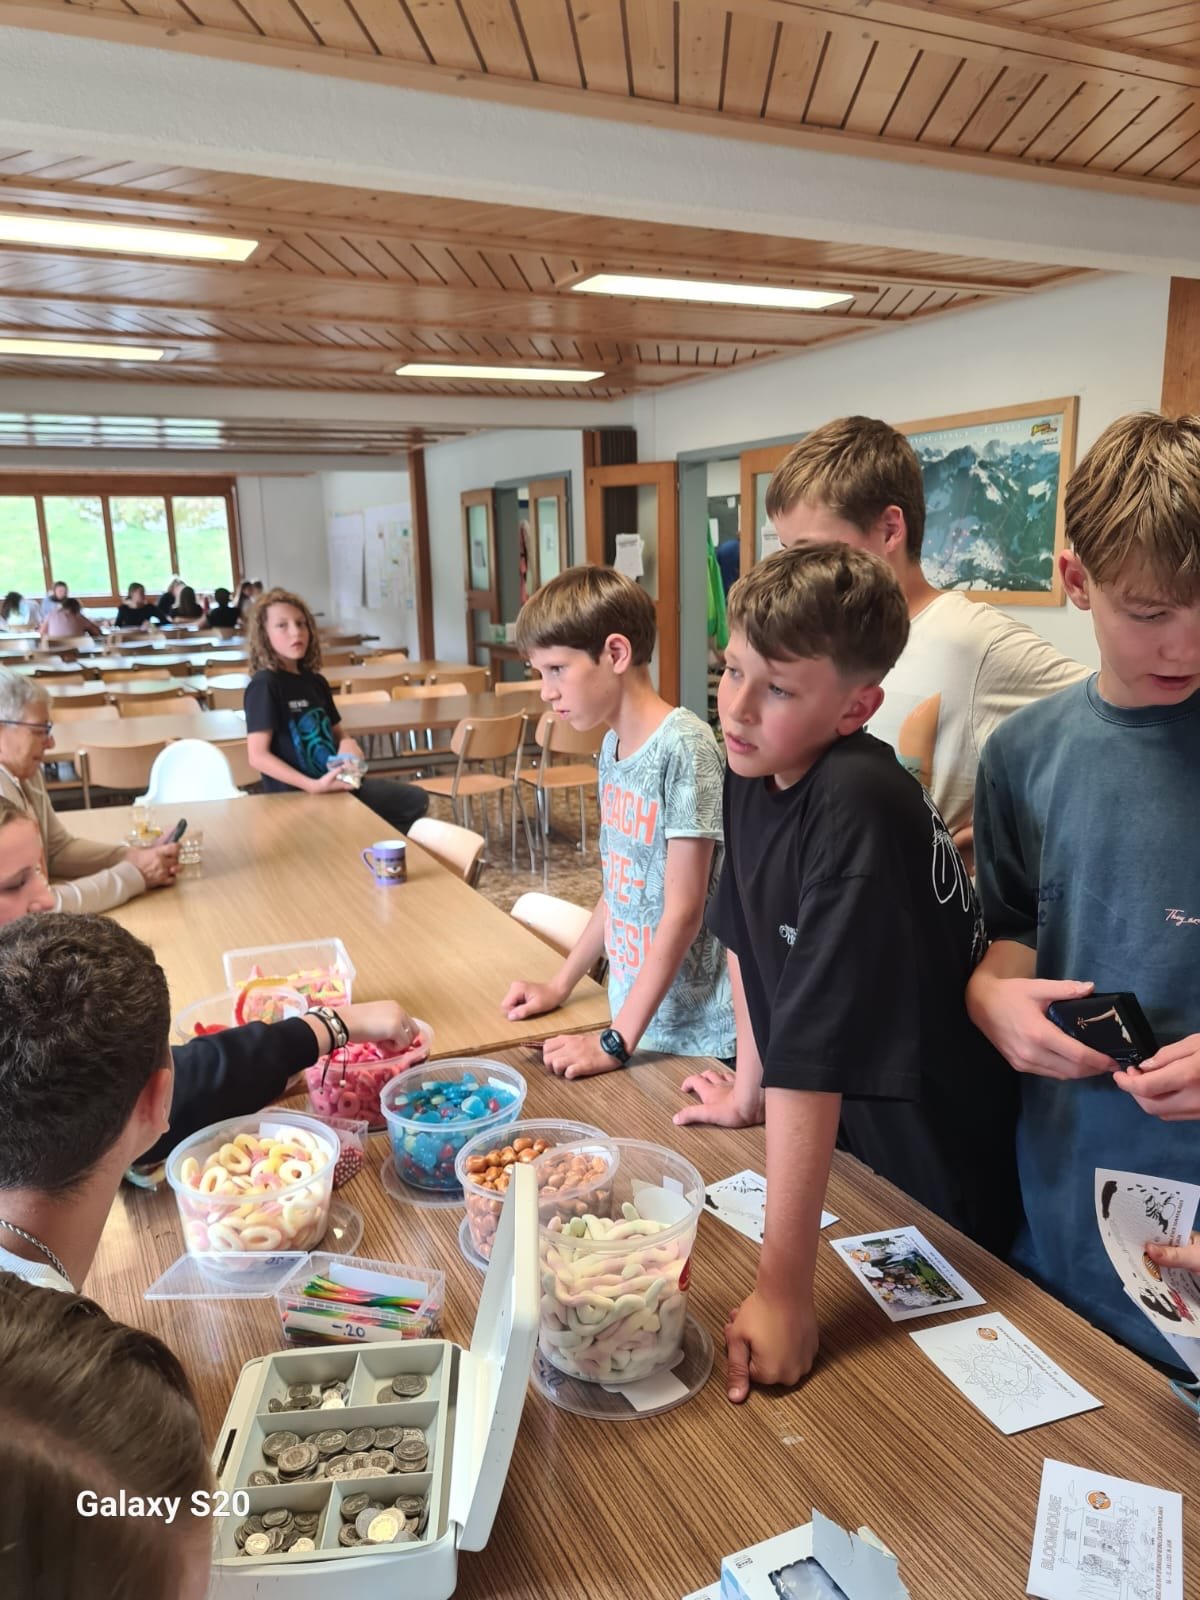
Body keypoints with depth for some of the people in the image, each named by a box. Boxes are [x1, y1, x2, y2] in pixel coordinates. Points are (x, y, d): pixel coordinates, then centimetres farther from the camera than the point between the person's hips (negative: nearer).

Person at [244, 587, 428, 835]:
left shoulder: (315, 682, 12)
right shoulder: (264, 685, -12)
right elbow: (258, 756, -18)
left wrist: (349, 746, -1)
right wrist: (312, 786, -25)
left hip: (337, 784, 8)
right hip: (296, 796, -8)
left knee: (415, 799, 10)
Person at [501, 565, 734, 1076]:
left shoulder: (683, 747, -20)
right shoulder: (612, 746, 4)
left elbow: (683, 911, -19)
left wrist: (616, 1041, -16)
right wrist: (559, 985, 11)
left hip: (696, 1034, -7)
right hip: (635, 1015, 7)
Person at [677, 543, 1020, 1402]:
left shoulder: (856, 810, -35)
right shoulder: (753, 773, -9)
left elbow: (811, 1059, -37)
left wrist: (782, 1291, -33)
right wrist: (746, 1090, 12)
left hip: (940, 1169, -7)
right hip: (845, 1141, 7)